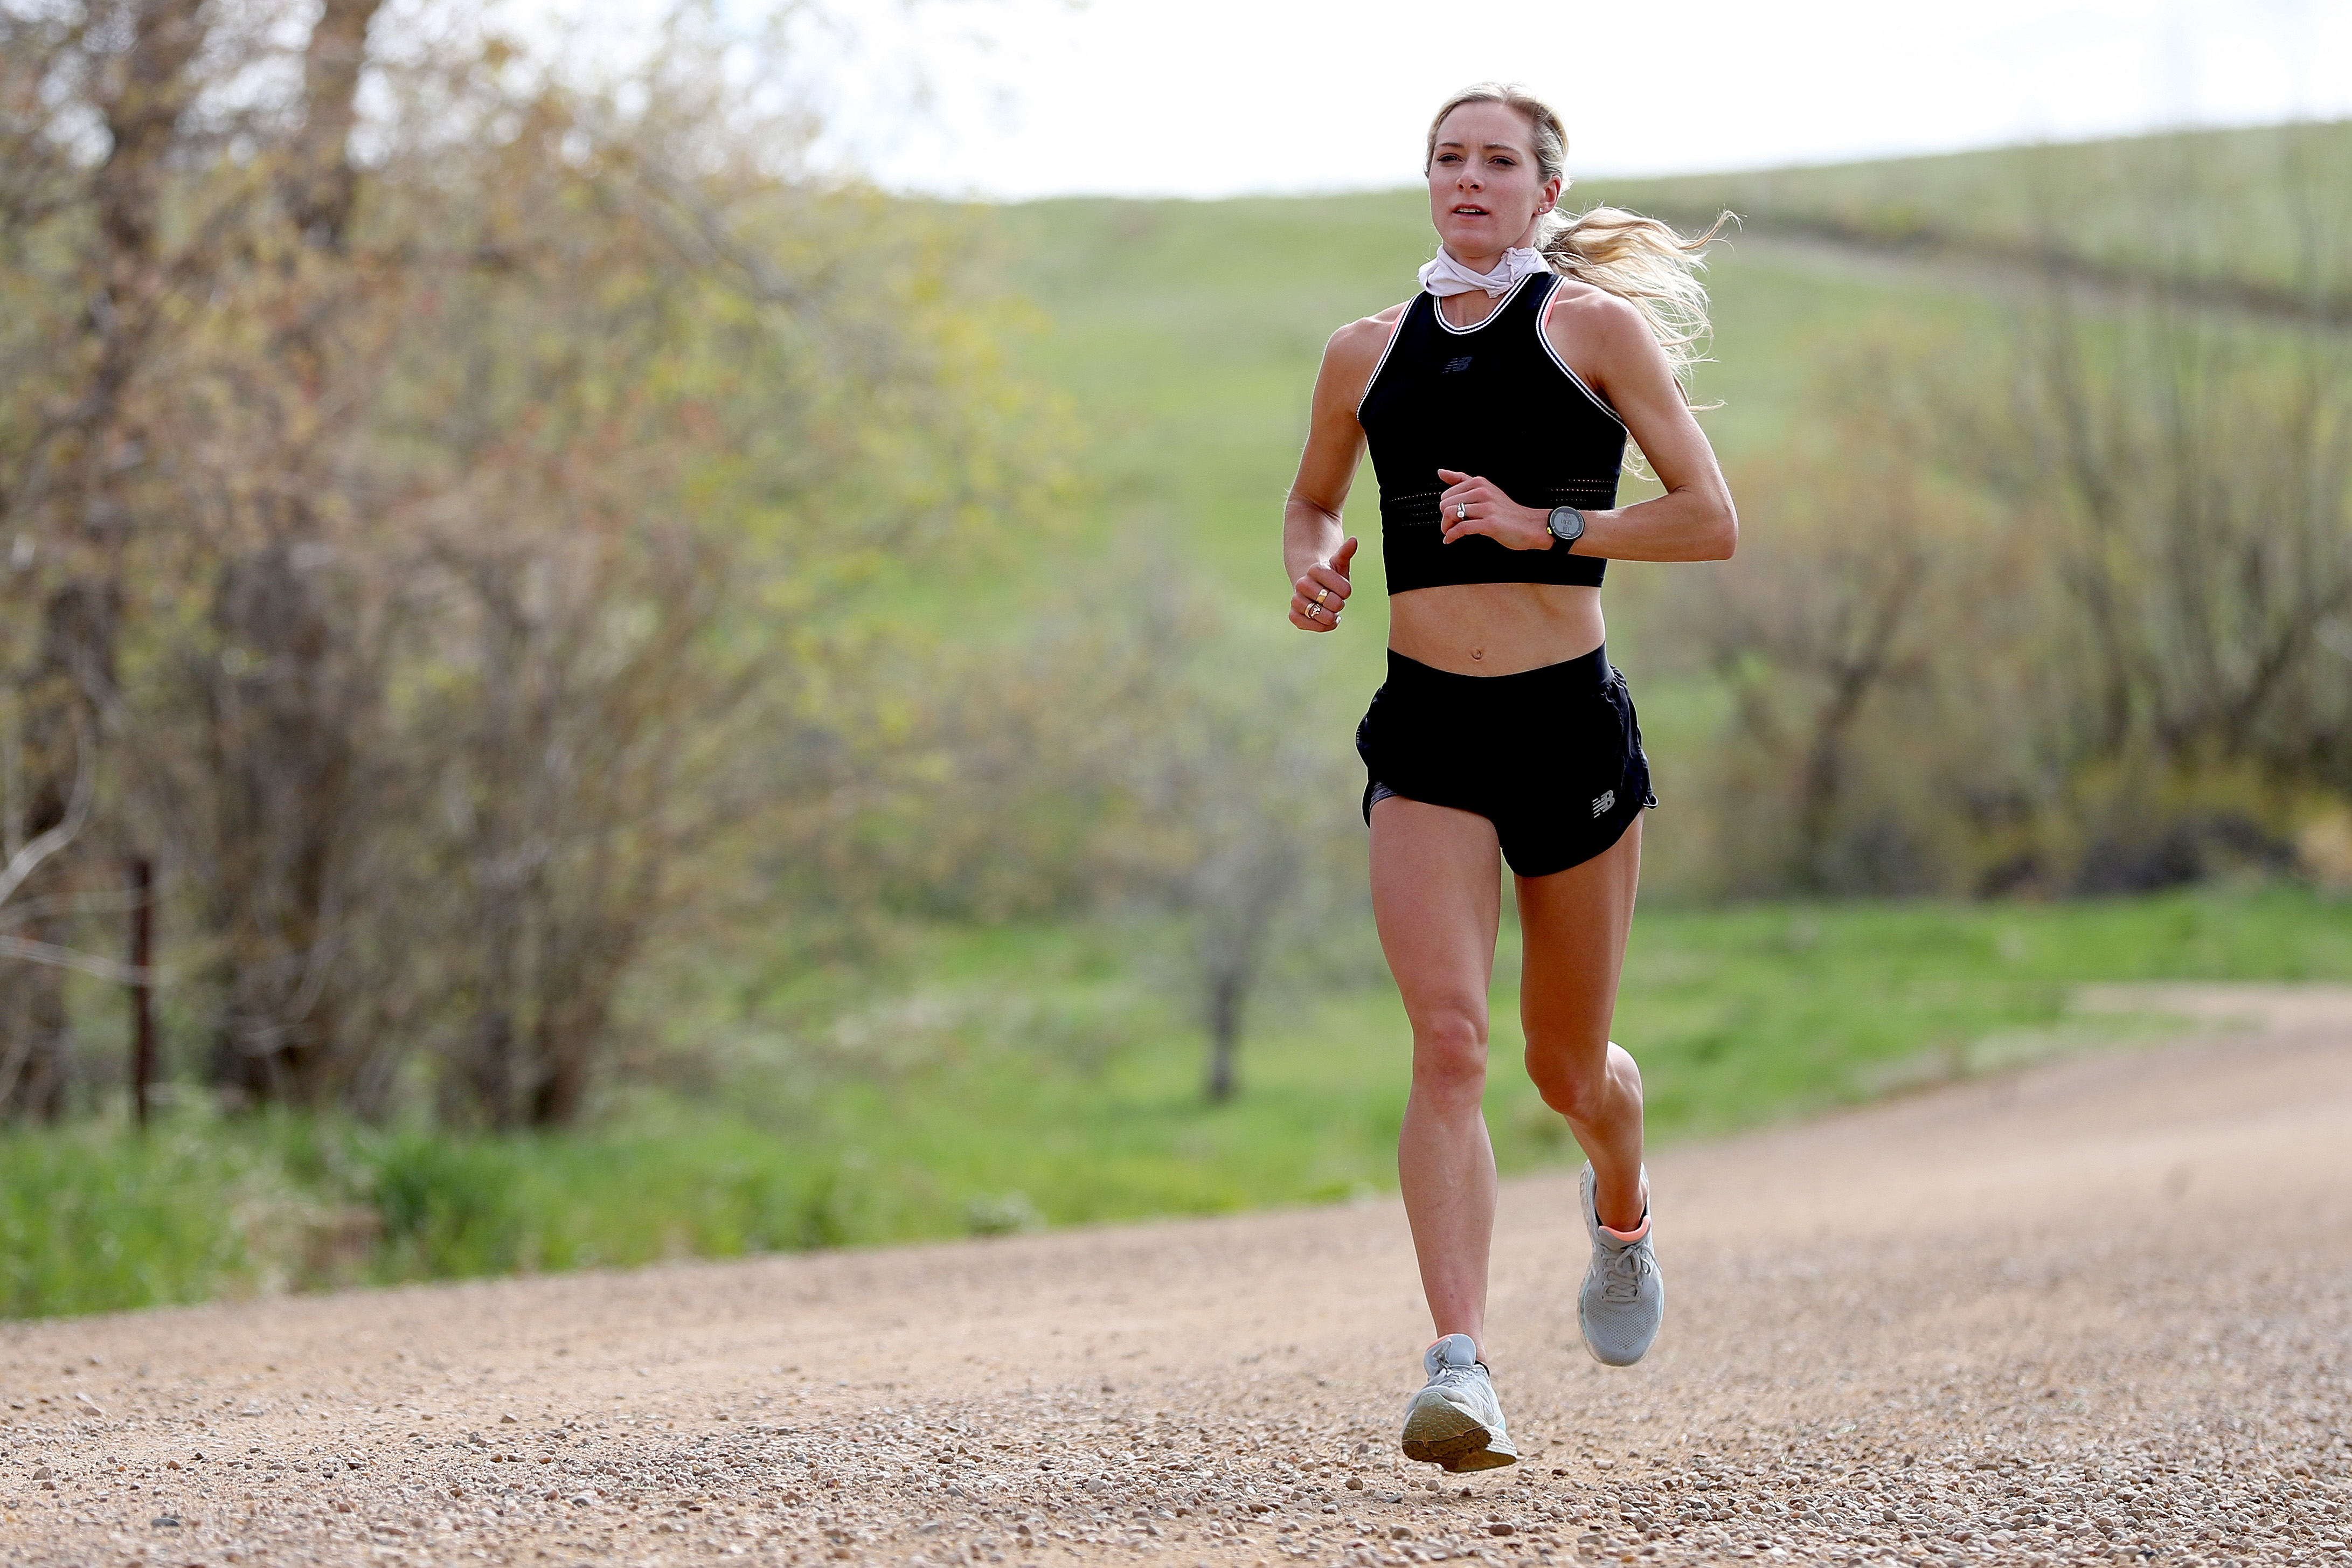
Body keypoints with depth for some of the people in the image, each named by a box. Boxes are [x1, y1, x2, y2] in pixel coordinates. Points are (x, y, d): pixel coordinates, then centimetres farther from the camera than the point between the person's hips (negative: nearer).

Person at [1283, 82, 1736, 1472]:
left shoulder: (1596, 325, 0)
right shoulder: (1368, 353, 10)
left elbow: (1712, 521, -4)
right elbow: (1313, 498, 27)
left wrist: (1545, 524, -17)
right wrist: (1314, 562, 3)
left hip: (1570, 722, -1)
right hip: (1426, 732, 1)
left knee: (1567, 1066, 12)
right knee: (1448, 1043, -17)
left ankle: (1622, 1207, 47)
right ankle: (1463, 1365, -23)